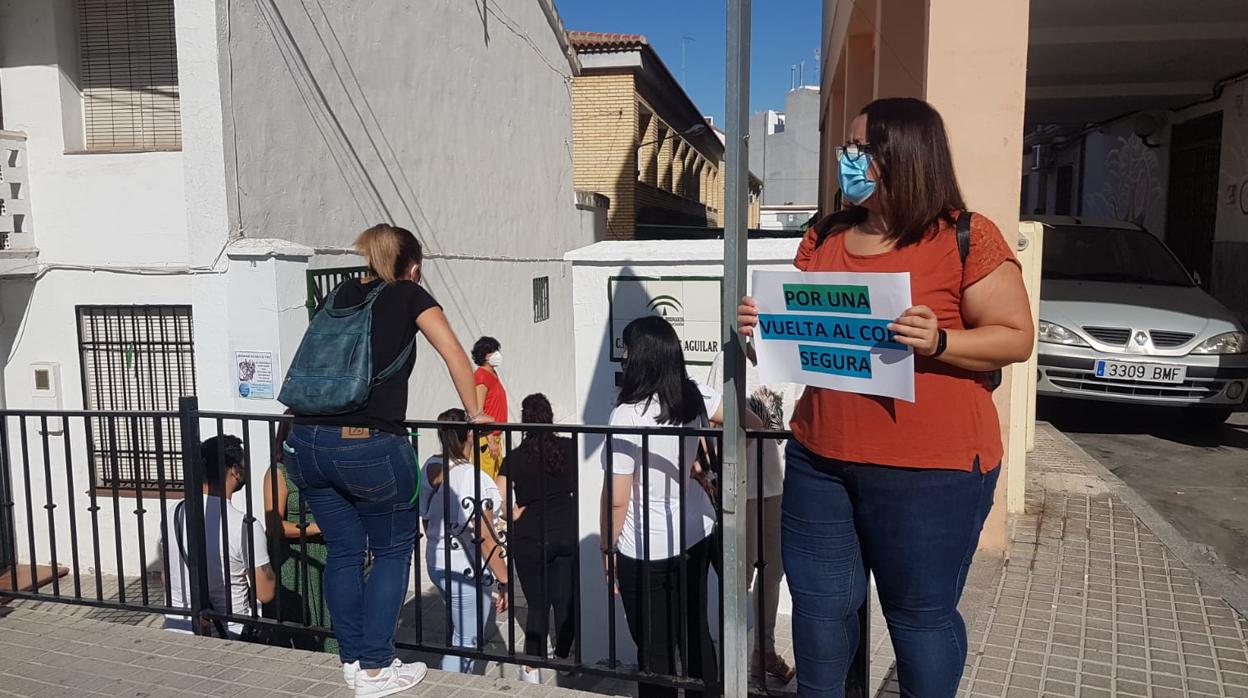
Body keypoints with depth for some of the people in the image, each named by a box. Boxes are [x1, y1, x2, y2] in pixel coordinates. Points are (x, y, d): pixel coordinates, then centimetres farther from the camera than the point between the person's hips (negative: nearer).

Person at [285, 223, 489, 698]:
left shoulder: (342, 294, 17)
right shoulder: (409, 294, 5)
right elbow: (453, 352, -5)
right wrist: (475, 415, 4)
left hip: (307, 443, 5)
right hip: (370, 447, -5)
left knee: (342, 550, 18)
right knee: (392, 551, 13)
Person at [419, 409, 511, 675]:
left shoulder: (430, 468, -1)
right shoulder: (474, 479, -25)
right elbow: (486, 540, -23)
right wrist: (504, 581, -14)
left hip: (436, 564, 8)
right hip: (467, 572, -8)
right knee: (465, 641, 7)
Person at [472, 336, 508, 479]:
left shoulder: (493, 375, 14)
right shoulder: (481, 376, -14)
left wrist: (497, 438, 19)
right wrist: (490, 440, -21)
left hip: (495, 436, 9)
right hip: (485, 437, -9)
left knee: (496, 480, 12)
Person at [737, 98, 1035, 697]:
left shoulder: (966, 238, -8)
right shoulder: (824, 238, 8)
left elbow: (1016, 337, -7)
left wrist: (938, 342, -24)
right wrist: (763, 326, -5)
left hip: (930, 471, -5)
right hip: (819, 460, 5)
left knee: (921, 615, 10)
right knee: (819, 602, 16)